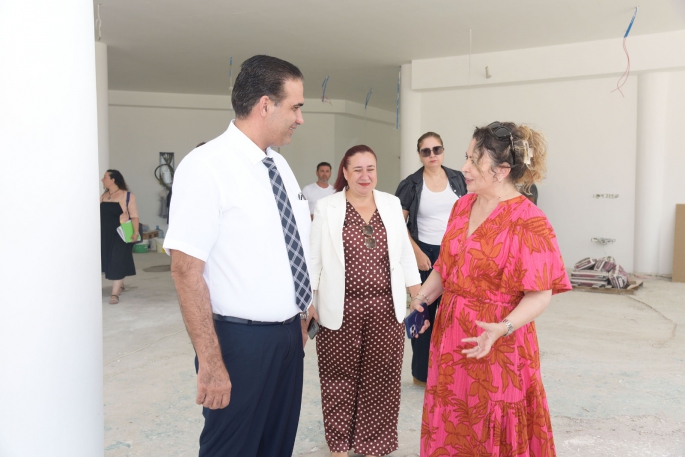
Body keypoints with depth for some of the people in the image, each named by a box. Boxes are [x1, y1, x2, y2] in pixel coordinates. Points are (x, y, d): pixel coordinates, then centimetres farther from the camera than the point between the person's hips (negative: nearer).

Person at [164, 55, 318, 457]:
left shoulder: (280, 165, 8)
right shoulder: (206, 166, -16)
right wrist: (211, 363, -20)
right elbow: (186, 270, -19)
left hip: (289, 333, 7)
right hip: (240, 339, -7)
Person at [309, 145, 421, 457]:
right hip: (341, 309, -2)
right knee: (341, 378, 10)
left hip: (385, 308, 3)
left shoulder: (391, 204, 6)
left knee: (380, 378, 11)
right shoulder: (326, 208, -3)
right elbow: (314, 258, -1)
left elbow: (404, 252, 9)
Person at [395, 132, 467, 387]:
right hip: (425, 255, -2)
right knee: (424, 312, 7)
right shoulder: (410, 184, -5)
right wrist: (417, 253, -10)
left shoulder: (458, 179, 3)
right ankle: (423, 373, 20)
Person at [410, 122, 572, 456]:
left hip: (495, 344, -6)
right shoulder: (463, 206, 6)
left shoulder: (528, 221, -16)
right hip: (451, 335, 7)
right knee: (449, 427, 19)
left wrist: (503, 328, -30)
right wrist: (422, 297, 8)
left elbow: (540, 294, -17)